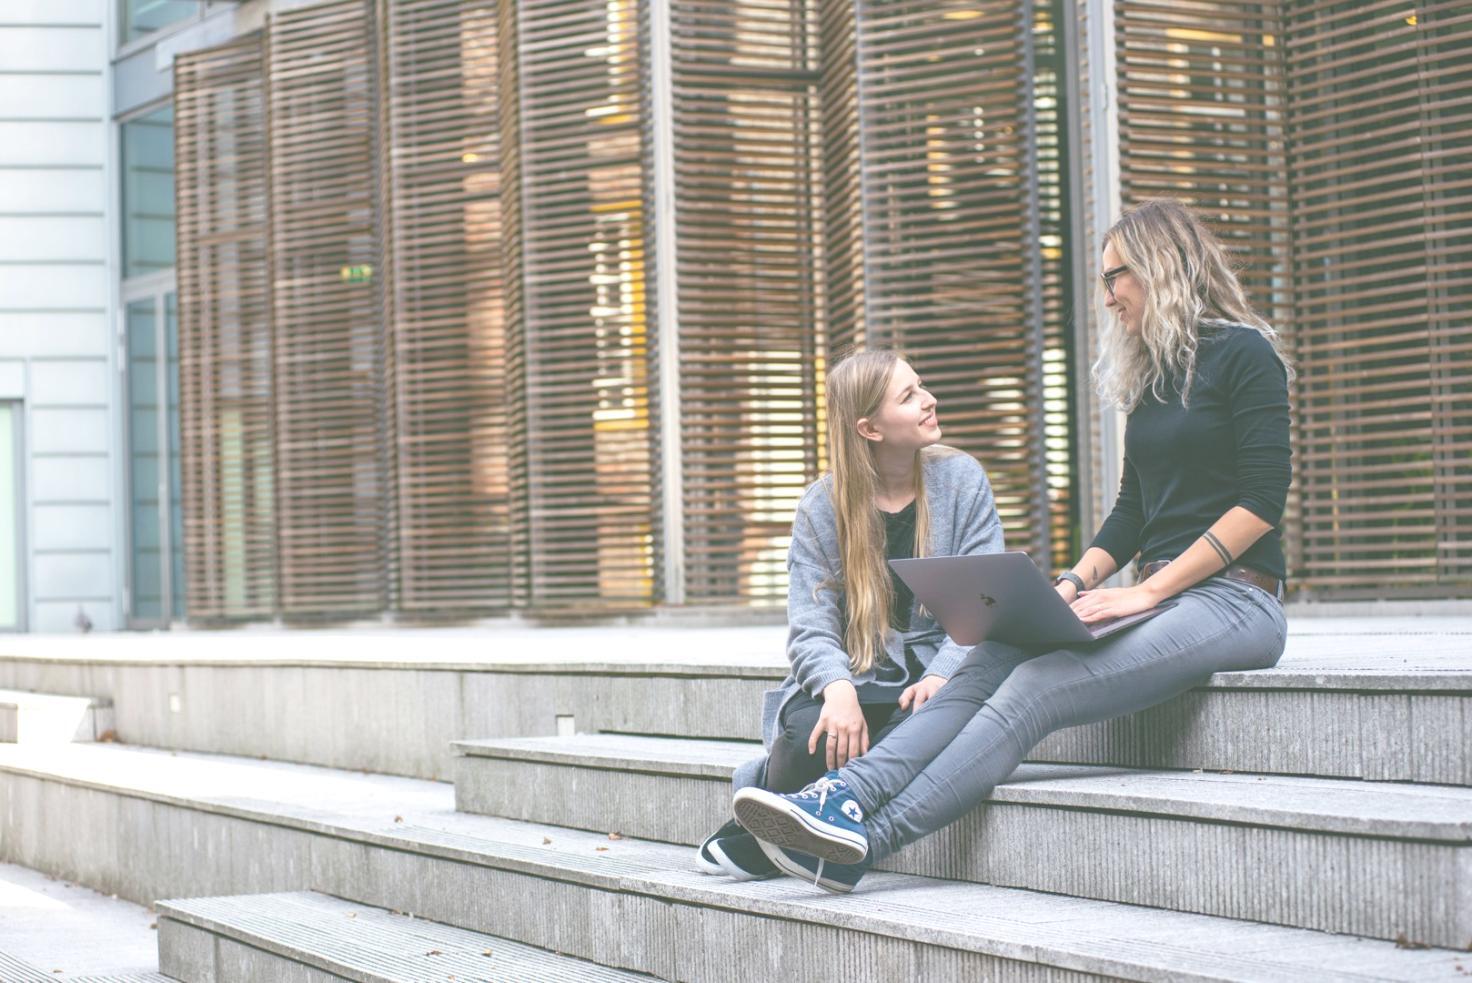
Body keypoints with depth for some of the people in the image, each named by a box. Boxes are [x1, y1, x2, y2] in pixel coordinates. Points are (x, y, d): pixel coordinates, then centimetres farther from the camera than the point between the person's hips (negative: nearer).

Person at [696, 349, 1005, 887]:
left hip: (929, 683, 0)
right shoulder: (822, 508, 2)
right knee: (811, 736, -35)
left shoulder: (960, 479, 2)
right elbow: (811, 626, -5)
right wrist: (837, 688, -28)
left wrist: (941, 676, -22)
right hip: (852, 677, 0)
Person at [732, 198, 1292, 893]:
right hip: (1161, 598, 8)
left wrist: (1149, 590, -17)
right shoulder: (1151, 374, 21)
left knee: (1035, 688, -27)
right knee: (988, 665, -17)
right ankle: (846, 794, -33)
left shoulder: (1244, 354, -4)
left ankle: (861, 843, -34)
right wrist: (1073, 587, 2)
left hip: (1233, 600, -8)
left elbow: (1262, 500, -12)